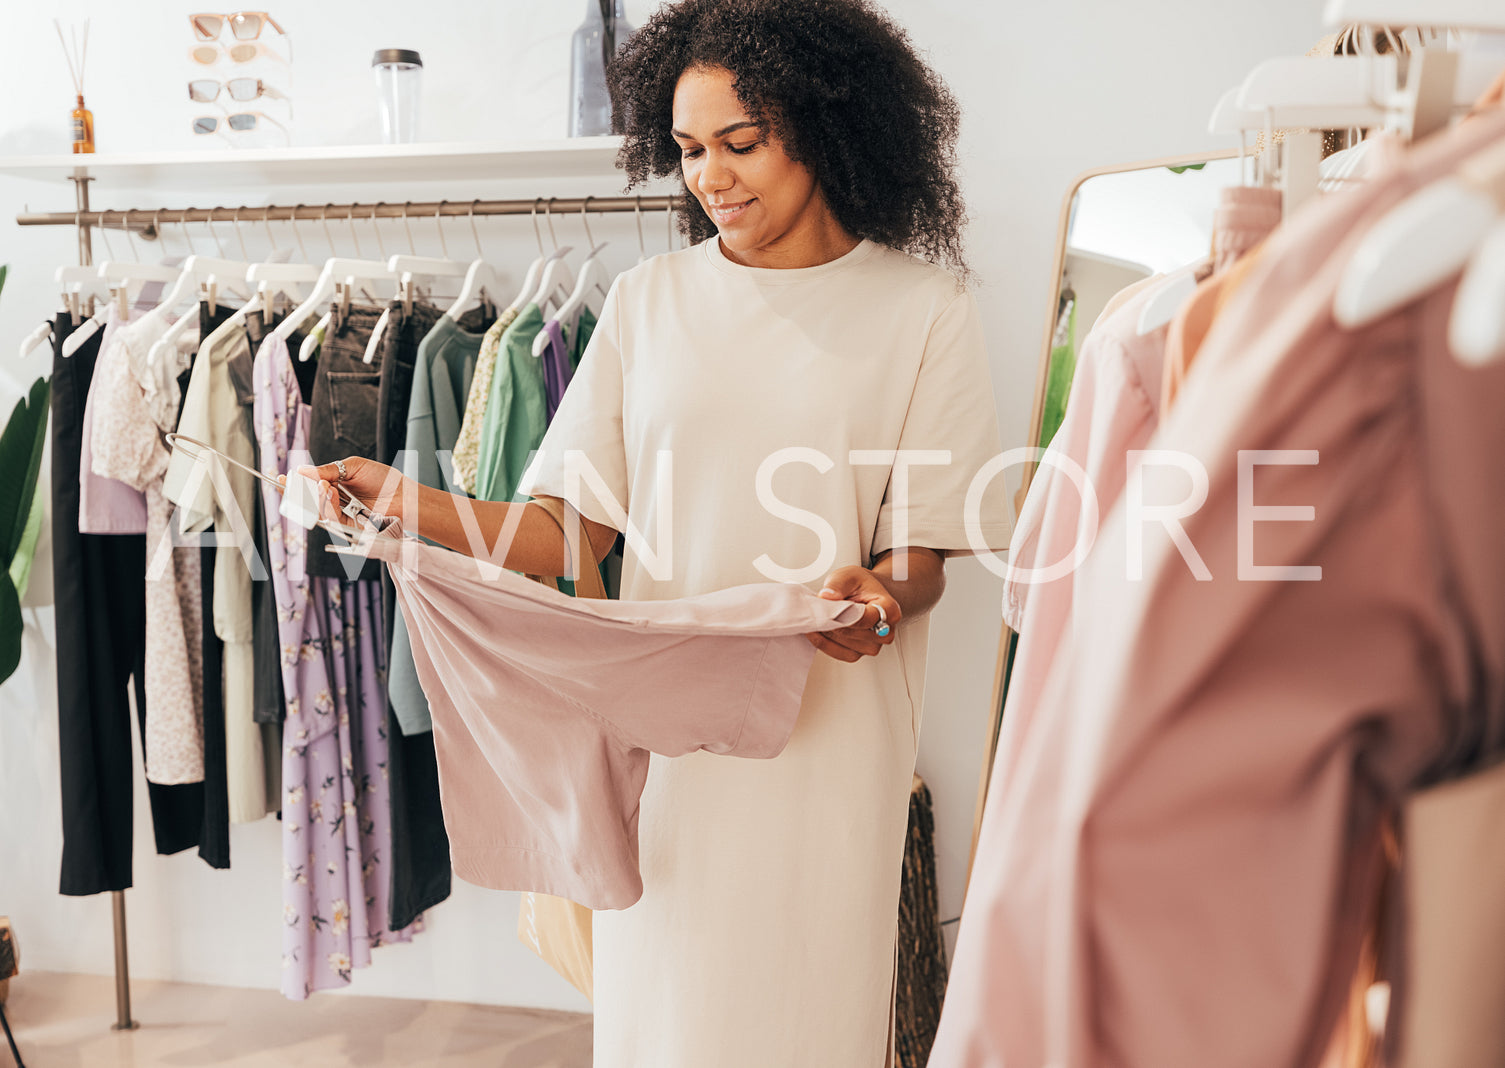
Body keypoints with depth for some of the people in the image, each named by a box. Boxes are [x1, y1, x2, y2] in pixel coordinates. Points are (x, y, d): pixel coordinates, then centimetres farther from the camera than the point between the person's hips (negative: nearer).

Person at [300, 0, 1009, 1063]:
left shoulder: (924, 307, 0)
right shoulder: (648, 300, 6)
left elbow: (923, 557, -2)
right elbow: (568, 529, 2)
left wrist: (879, 596, -23)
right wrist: (406, 501, -12)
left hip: (829, 728, -1)